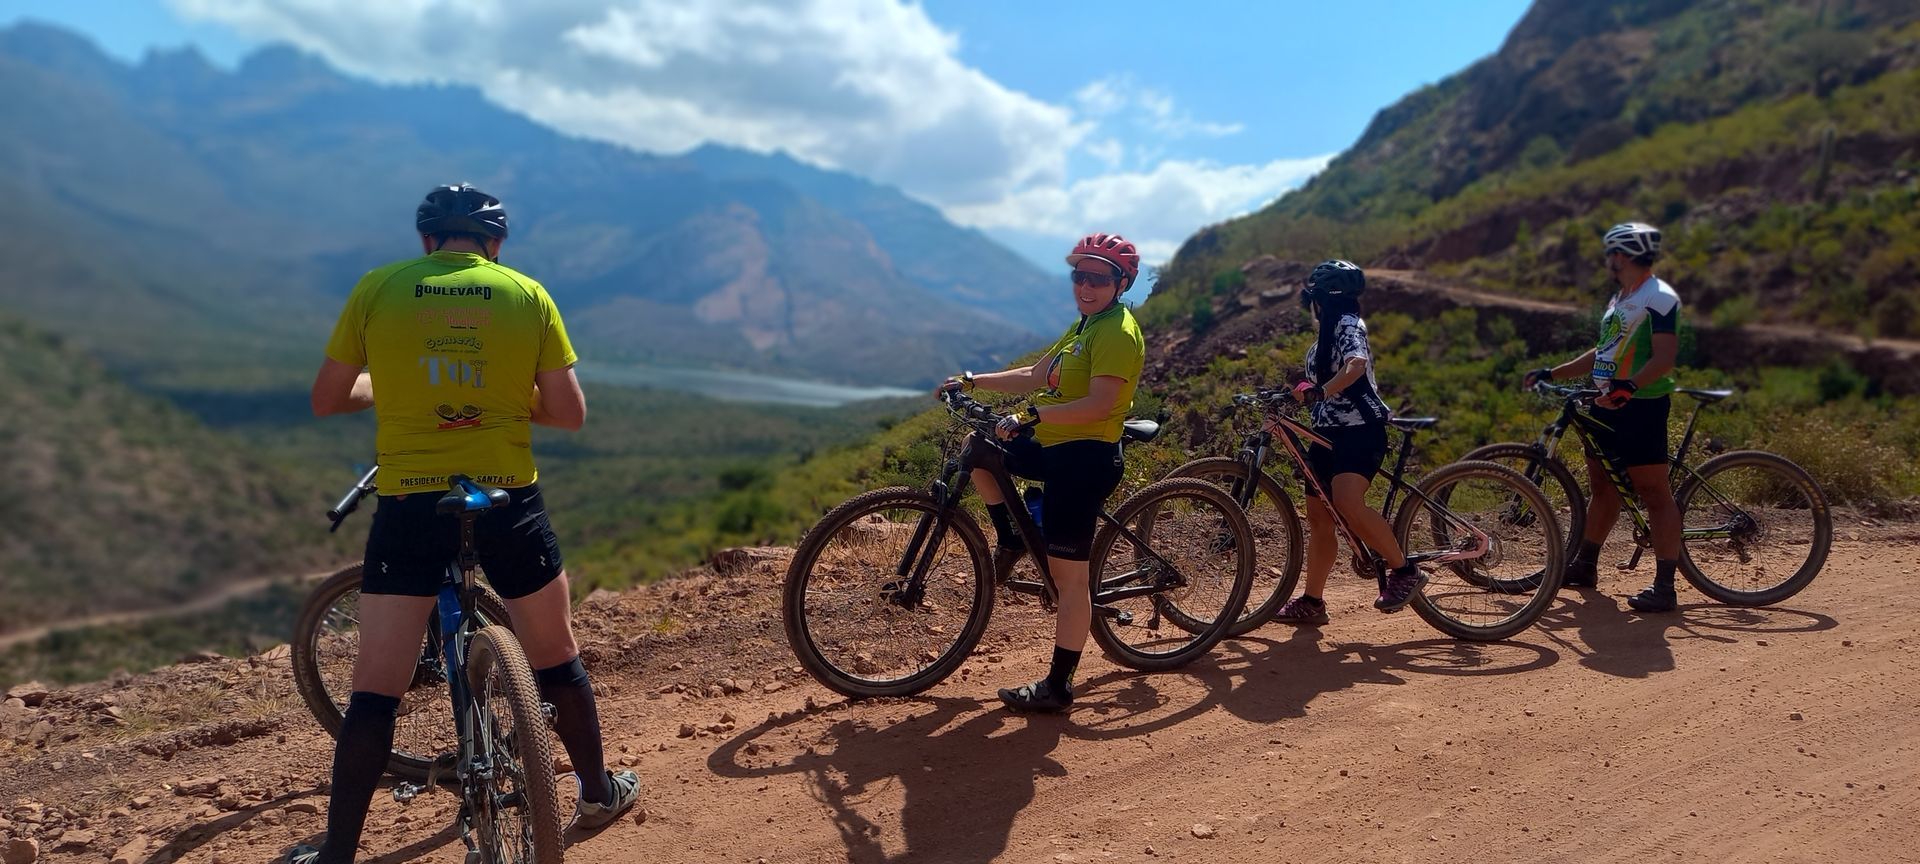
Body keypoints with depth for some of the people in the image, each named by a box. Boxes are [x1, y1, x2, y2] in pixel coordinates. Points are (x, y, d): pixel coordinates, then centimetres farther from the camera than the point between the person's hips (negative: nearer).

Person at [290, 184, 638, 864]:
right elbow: (570, 414, 0)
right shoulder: (528, 295, 2)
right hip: (509, 499, 1)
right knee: (555, 656, 20)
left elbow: (326, 400, 8)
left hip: (410, 501, -1)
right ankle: (599, 793, 34)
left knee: (375, 687, 6)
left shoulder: (377, 289, 2)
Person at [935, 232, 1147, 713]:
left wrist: (1031, 416, -31)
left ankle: (1058, 687, 5)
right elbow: (1035, 376, 18)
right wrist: (972, 381, 12)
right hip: (1054, 448, 10)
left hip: (1084, 458, -10)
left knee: (1068, 575, -5)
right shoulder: (1084, 327, 17)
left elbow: (1099, 404, -25)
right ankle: (1011, 541, 21)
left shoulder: (1118, 333, -14)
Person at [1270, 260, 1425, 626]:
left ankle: (1404, 571, -12)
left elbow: (1355, 365, -30)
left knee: (1348, 504, -28)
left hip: (1360, 430, -10)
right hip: (1330, 432, 10)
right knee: (1318, 517, 7)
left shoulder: (1348, 324, -9)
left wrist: (1318, 393, -40)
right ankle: (1311, 602, 12)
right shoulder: (1328, 333, 20)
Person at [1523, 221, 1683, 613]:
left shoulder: (1659, 297, -12)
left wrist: (1628, 386, -37)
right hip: (1608, 404, 10)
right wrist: (1550, 373, 21)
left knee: (1654, 492, -7)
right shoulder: (1619, 298, 18)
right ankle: (1584, 566, 29)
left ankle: (1664, 587, -6)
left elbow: (1665, 356, -23)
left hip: (1640, 406, -10)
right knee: (1602, 486, 17)